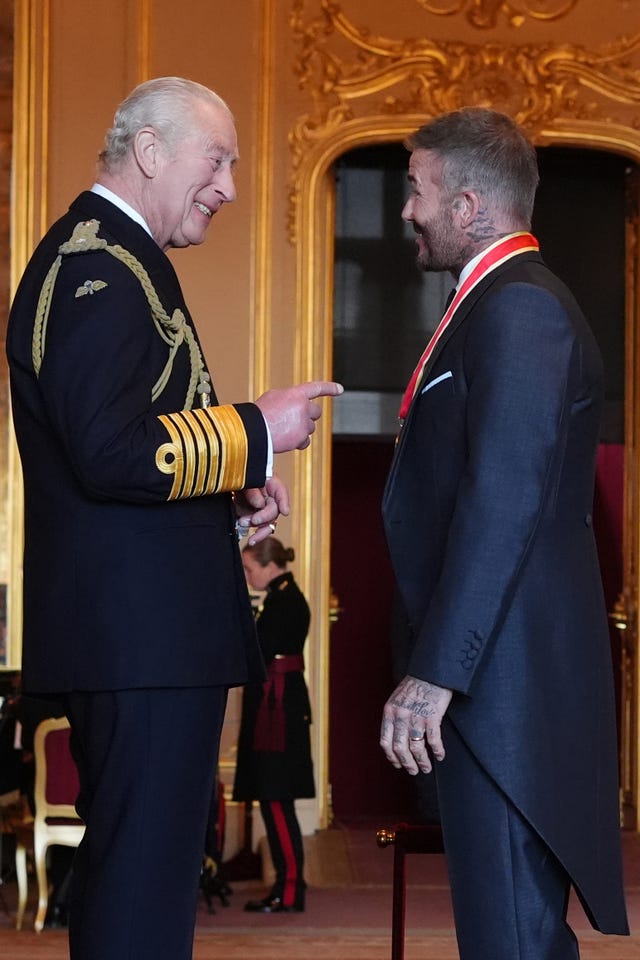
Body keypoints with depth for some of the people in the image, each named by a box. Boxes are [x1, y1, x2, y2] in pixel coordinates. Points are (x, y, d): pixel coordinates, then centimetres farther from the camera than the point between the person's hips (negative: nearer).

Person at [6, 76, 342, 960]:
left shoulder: (111, 259, 20)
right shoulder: (98, 267, -14)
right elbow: (111, 451, -24)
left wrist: (232, 491, 11)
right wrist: (256, 432, -15)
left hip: (134, 629, 11)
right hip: (143, 635, -11)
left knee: (125, 871, 16)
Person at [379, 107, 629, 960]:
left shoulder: (519, 307, -13)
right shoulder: (503, 303, 20)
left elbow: (504, 502, -22)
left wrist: (436, 672, -23)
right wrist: (437, 660, 19)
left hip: (506, 671, -11)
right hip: (496, 673, 11)